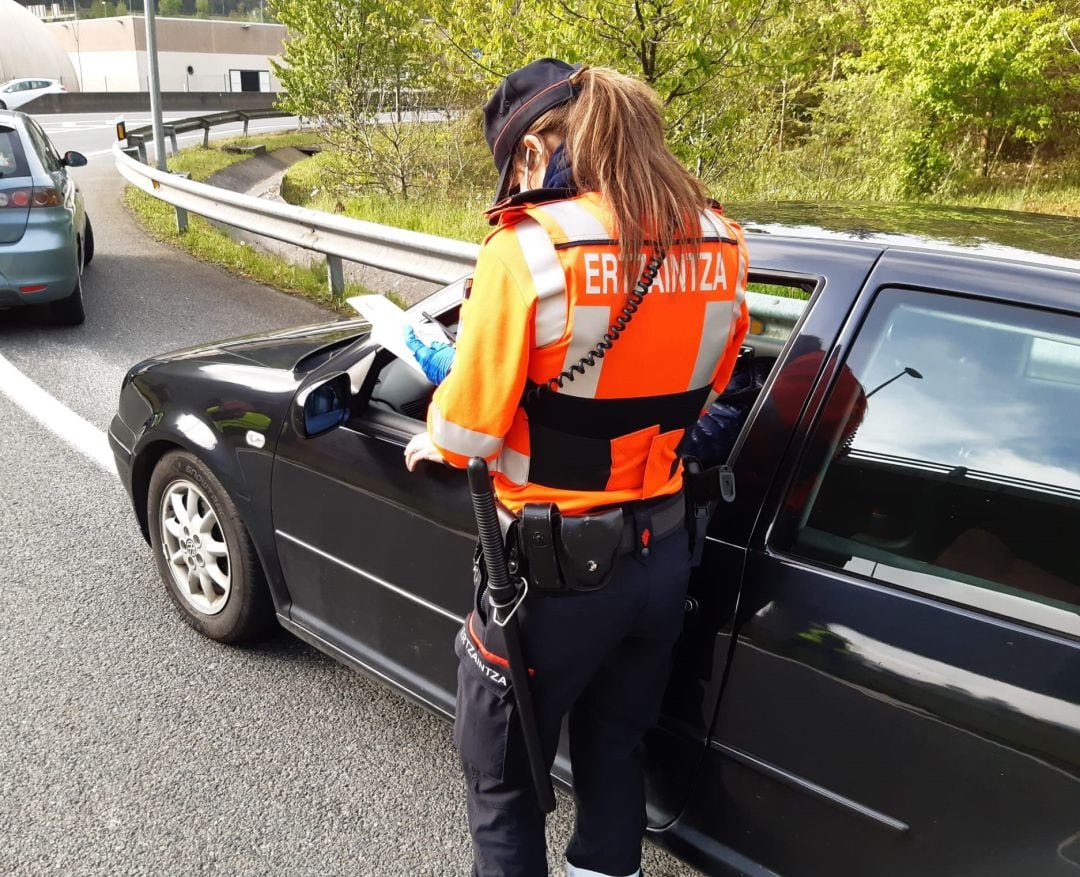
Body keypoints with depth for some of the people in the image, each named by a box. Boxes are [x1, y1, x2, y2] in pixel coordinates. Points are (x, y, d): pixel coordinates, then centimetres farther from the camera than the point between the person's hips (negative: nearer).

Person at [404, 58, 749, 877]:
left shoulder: (529, 248, -20)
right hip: (663, 552, 6)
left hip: (553, 563, -6)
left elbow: (472, 422, -14)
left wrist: (433, 442, 8)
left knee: (501, 774, 19)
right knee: (615, 750, 27)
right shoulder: (719, 245, -2)